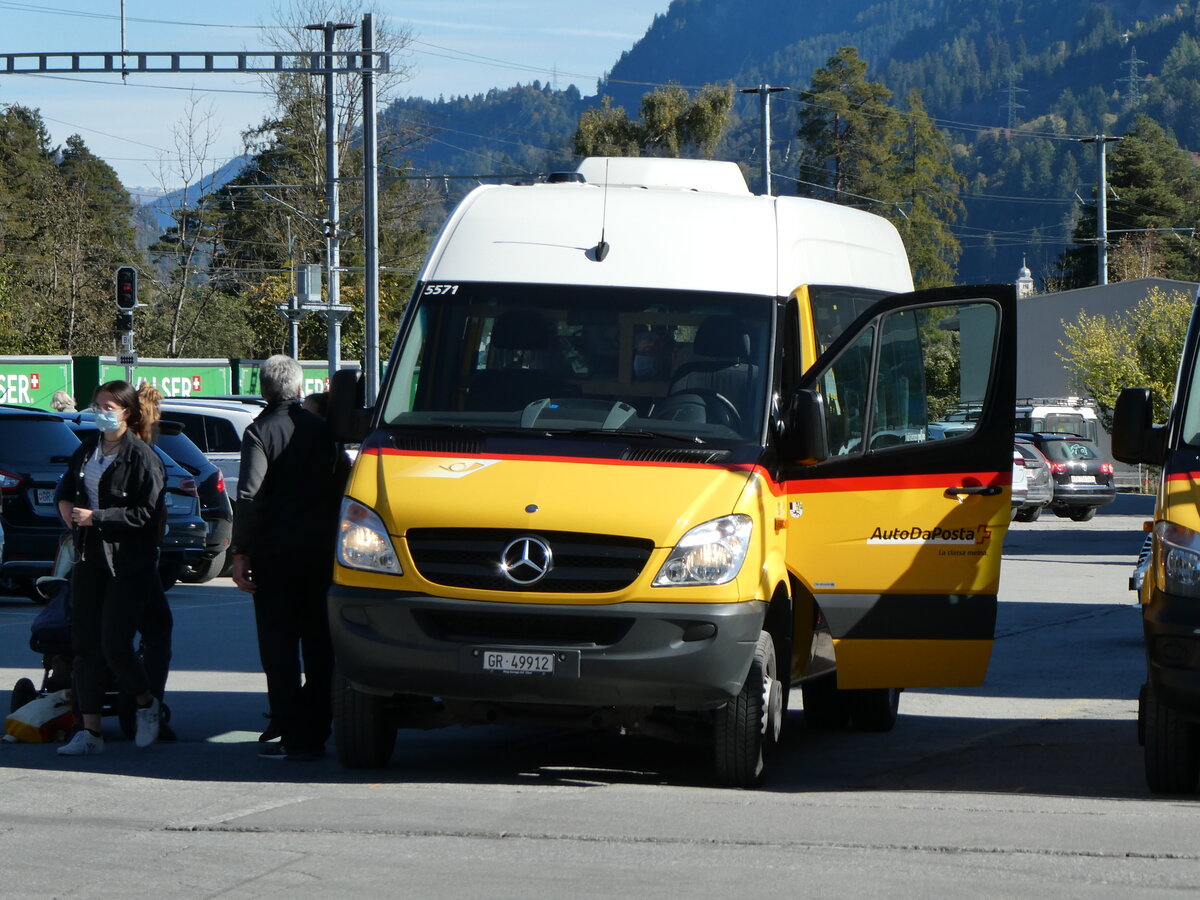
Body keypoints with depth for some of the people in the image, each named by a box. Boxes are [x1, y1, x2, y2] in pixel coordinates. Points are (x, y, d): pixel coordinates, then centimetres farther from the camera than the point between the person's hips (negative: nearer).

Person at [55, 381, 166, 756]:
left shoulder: (141, 457, -11)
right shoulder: (87, 449, 11)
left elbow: (147, 513, -17)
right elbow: (67, 489, 25)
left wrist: (96, 517, -19)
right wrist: (67, 506, 2)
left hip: (129, 565, -7)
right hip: (89, 558, 7)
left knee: (114, 644, -10)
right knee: (85, 646, 3)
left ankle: (146, 704, 18)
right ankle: (90, 732, 7)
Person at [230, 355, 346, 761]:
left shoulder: (260, 432, -8)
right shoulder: (321, 429, 7)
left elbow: (251, 496, -15)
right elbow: (341, 486, 12)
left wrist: (240, 552, -12)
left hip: (276, 554, -5)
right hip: (321, 552, 5)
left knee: (279, 650, -1)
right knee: (319, 646, 11)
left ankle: (293, 737, -5)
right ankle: (316, 732, 12)